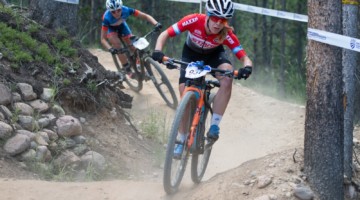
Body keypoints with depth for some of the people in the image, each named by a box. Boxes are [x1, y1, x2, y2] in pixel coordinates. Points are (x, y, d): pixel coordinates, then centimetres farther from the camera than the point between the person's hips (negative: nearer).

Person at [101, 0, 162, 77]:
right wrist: (110, 49, -55)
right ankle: (128, 70, -16)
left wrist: (156, 24, -46)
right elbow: (103, 39, -38)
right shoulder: (107, 18, -40)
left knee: (134, 47, -8)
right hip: (110, 28, -2)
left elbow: (145, 16, -30)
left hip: (121, 26, 3)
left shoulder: (126, 10, -36)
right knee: (117, 44, -26)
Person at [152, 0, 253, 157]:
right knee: (185, 94, -10)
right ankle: (182, 139, 7)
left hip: (214, 55, 0)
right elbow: (165, 34, -29)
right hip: (191, 54, 0)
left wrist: (247, 67, -56)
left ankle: (214, 126, -22)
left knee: (227, 79, -30)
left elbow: (244, 57, -33)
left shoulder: (227, 34, -33)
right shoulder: (194, 20, -35)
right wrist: (158, 51, -48)